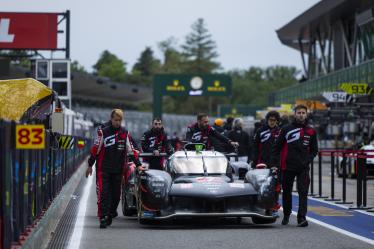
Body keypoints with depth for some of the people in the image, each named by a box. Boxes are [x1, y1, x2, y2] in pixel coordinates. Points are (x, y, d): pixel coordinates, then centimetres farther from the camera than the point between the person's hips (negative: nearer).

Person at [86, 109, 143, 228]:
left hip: (118, 170, 3)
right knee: (103, 194, -10)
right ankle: (103, 218, -11)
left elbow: (132, 150, 8)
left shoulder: (125, 133, 6)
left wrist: (138, 164, 2)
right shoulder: (103, 132, -1)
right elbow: (95, 149, 2)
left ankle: (110, 214, 21)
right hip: (103, 169, -3)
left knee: (116, 194, 6)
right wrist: (90, 165, 3)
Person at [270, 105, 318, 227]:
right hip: (287, 167, 0)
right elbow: (276, 147, 4)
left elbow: (314, 150, 14)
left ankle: (301, 217, -12)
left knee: (303, 193, -10)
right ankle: (286, 215, 27)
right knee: (286, 192, 11)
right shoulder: (286, 129, 3)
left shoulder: (311, 132, 7)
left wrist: (308, 160, -3)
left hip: (303, 168, 0)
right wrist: (274, 163, -4)